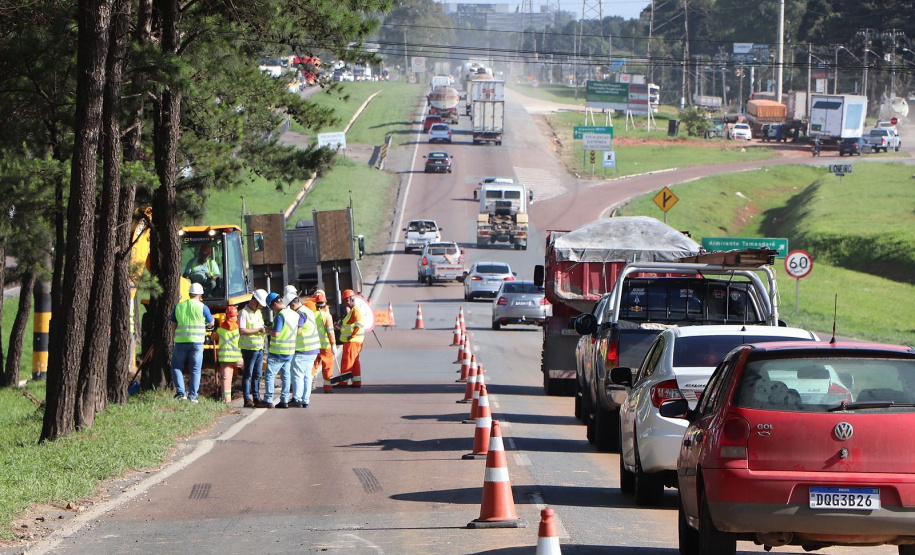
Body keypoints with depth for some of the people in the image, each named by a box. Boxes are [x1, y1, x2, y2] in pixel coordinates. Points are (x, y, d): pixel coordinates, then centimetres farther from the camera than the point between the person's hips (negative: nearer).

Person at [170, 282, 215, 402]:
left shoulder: (179, 306, 6)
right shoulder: (202, 307, -3)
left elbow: (173, 326, 11)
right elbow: (211, 323, 7)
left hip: (181, 342, 1)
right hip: (196, 342, -1)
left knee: (176, 367, 12)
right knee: (195, 370, 6)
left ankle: (181, 392, -2)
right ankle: (193, 396, 3)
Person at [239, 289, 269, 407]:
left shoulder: (258, 313, 14)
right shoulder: (244, 313, -12)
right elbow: (242, 331, -22)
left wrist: (265, 330, 3)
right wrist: (258, 330, -22)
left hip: (259, 348, 8)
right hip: (249, 348, -8)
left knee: (257, 375, 12)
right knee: (247, 374, -3)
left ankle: (256, 397, 17)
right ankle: (247, 399, -2)